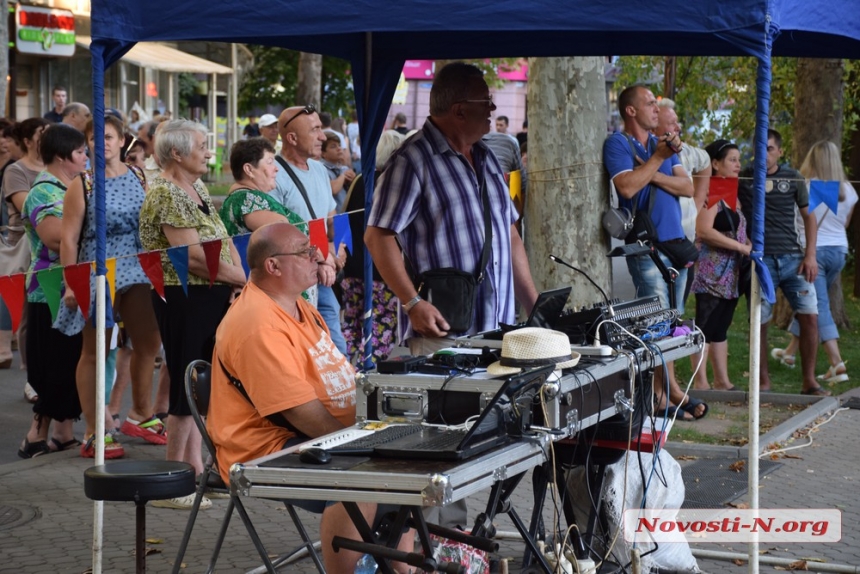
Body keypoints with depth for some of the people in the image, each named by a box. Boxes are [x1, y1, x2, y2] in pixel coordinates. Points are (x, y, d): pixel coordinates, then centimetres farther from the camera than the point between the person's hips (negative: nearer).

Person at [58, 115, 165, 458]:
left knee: (149, 342, 8)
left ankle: (140, 415, 27)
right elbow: (69, 238, -9)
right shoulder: (82, 185, -7)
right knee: (95, 351, 2)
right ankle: (94, 432, 8)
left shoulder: (139, 178, 6)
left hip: (136, 270, 5)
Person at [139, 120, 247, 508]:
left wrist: (239, 280, -5)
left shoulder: (198, 189, 13)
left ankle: (194, 466, 20)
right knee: (187, 387, -5)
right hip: (183, 300, -9)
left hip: (213, 297, 9)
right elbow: (195, 256, -21)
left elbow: (223, 241, 12)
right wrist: (244, 279, -15)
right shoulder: (165, 195, -15)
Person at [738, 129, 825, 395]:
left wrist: (810, 255, 1)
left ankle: (809, 381, 2)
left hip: (793, 258, 1)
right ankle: (763, 381, 13)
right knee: (760, 322, 0)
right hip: (759, 261, -1)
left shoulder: (792, 178, 8)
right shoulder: (743, 178, 5)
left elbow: (809, 216, 11)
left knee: (810, 316, -7)